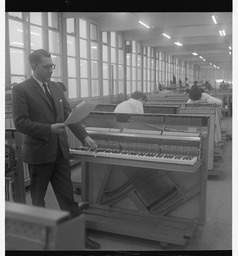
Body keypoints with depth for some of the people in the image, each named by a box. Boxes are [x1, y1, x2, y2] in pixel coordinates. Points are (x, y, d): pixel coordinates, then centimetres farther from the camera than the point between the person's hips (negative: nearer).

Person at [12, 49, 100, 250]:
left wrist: (84, 136, -1)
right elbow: (20, 123, -16)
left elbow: (69, 114, 9)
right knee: (38, 197, 13)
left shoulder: (56, 87, 10)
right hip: (39, 153, -5)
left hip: (60, 151, 5)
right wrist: (50, 129, -23)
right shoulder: (21, 90, -9)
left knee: (68, 195, 10)